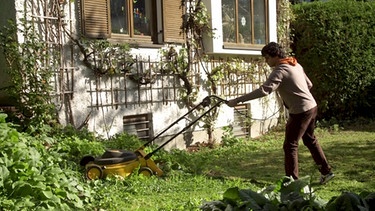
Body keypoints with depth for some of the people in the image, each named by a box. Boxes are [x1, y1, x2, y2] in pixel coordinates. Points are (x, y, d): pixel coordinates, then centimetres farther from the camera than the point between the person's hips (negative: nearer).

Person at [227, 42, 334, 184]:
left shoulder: (280, 71, -18)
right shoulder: (296, 65, 10)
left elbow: (264, 90, -30)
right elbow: (309, 85, 18)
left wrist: (237, 100, -32)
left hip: (301, 112, -10)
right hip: (312, 107, 10)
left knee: (290, 145, -1)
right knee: (310, 140, 24)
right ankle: (326, 172, 35)